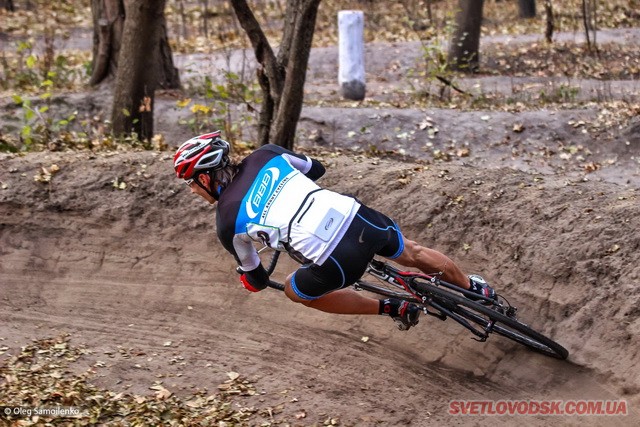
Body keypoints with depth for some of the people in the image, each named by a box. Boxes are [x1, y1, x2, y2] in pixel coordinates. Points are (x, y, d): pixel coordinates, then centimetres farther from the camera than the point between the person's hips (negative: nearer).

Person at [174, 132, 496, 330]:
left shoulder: (227, 223, 1)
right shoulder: (264, 155, 10)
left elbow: (257, 279, 15)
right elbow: (315, 168, 29)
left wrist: (246, 279, 39)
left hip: (337, 263, -5)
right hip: (358, 217, 5)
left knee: (296, 291, 26)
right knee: (414, 254, 34)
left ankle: (392, 308, 22)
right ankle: (478, 290, 54)